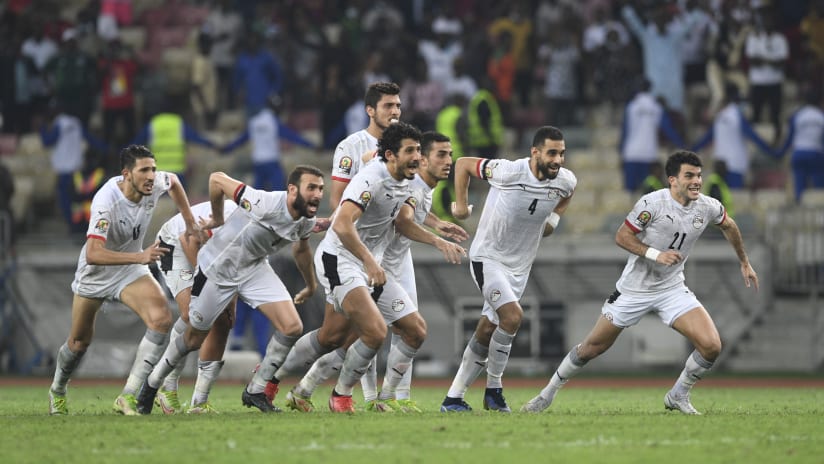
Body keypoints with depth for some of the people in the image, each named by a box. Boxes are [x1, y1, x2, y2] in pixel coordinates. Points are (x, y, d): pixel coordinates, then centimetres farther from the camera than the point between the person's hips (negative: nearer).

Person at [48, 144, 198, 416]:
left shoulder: (155, 184, -18)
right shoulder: (106, 201, -35)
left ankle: (128, 398, -22)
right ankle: (57, 391, 45)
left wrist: (190, 224, 10)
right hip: (95, 272, -4)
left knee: (161, 319, -24)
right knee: (79, 342, 12)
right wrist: (140, 256, -50)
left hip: (131, 271, 4)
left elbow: (173, 181, 10)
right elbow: (93, 254, -43)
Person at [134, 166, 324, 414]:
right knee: (193, 339, 9)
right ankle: (151, 385, 35)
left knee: (292, 327, -12)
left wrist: (311, 286, 27)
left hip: (254, 268, 6)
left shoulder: (306, 221, -13)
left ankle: (255, 392, 4)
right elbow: (217, 179, -24)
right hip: (218, 268, -6)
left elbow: (301, 249, 13)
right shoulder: (264, 204, -36)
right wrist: (217, 218, -6)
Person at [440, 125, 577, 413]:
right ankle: (493, 387, -7)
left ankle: (454, 397, 19)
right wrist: (461, 204, -9)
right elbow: (463, 164, -8)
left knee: (486, 332, 9)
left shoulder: (566, 181, -7)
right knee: (513, 316, -24)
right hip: (488, 257, -6)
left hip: (520, 265, 6)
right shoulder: (509, 172, -23)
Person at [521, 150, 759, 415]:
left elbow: (729, 226, 17)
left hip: (672, 290, 3)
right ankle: (547, 395, 25)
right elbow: (621, 236, -15)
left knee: (711, 346, -16)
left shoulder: (708, 207, -6)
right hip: (634, 290, -3)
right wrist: (656, 254, -27)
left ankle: (678, 396, 9)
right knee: (593, 347, 4)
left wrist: (744, 262, 24)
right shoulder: (652, 203, -20)